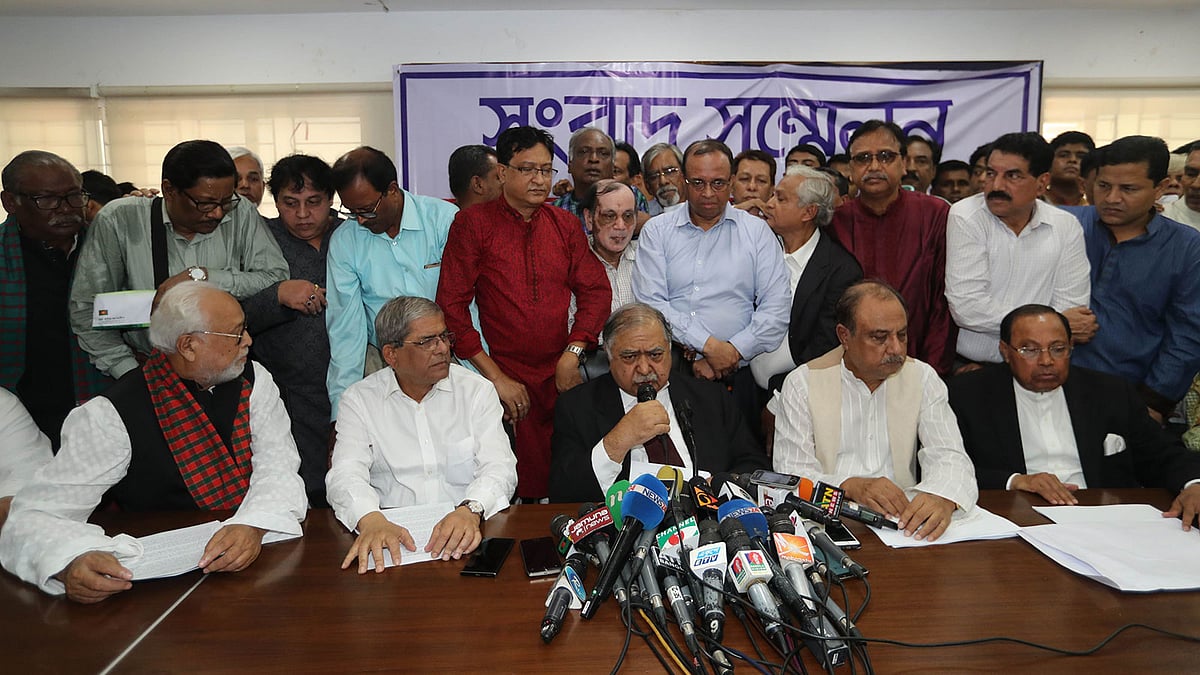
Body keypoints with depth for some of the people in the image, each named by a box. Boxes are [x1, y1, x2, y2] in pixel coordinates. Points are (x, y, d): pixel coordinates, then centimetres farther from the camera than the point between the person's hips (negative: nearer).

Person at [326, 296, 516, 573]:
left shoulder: (477, 390, 6)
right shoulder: (359, 399, 6)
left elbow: (499, 467, -4)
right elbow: (346, 474, -7)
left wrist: (471, 510, -27)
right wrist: (371, 519, -29)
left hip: (466, 536, 0)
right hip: (392, 533, 0)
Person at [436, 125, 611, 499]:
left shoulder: (565, 224, 12)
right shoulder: (473, 223, 0)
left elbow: (596, 291, 11)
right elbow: (451, 305, -4)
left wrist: (571, 355, -3)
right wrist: (495, 375, -9)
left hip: (560, 376, 3)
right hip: (503, 382, -3)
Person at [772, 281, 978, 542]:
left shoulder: (922, 378, 7)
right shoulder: (802, 383, -1)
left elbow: (948, 456, -2)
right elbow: (791, 475, -6)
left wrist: (943, 496, -27)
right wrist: (850, 486, -25)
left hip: (904, 518, 3)